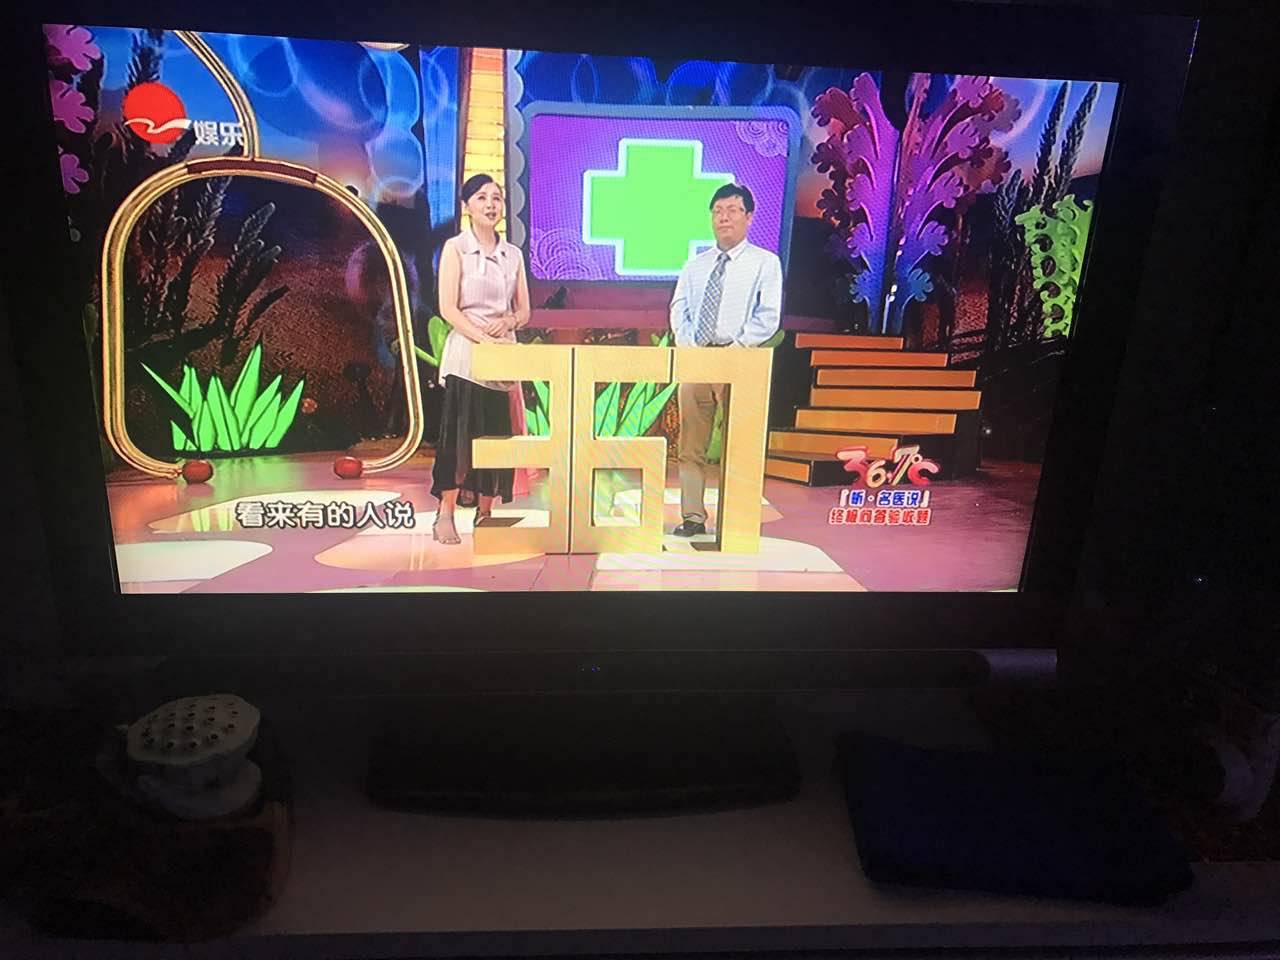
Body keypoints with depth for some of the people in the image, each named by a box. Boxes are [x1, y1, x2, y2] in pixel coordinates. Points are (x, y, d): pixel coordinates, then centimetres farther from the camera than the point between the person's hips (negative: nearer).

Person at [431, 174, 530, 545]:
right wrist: (485, 339, -18)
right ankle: (445, 516, -3)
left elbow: (524, 311, 14)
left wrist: (508, 322, -9)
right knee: (460, 433, -8)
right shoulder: (455, 247, 1)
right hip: (466, 352, -5)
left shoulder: (513, 254, 15)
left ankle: (485, 514, 14)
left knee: (496, 436, 5)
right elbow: (448, 308, -8)